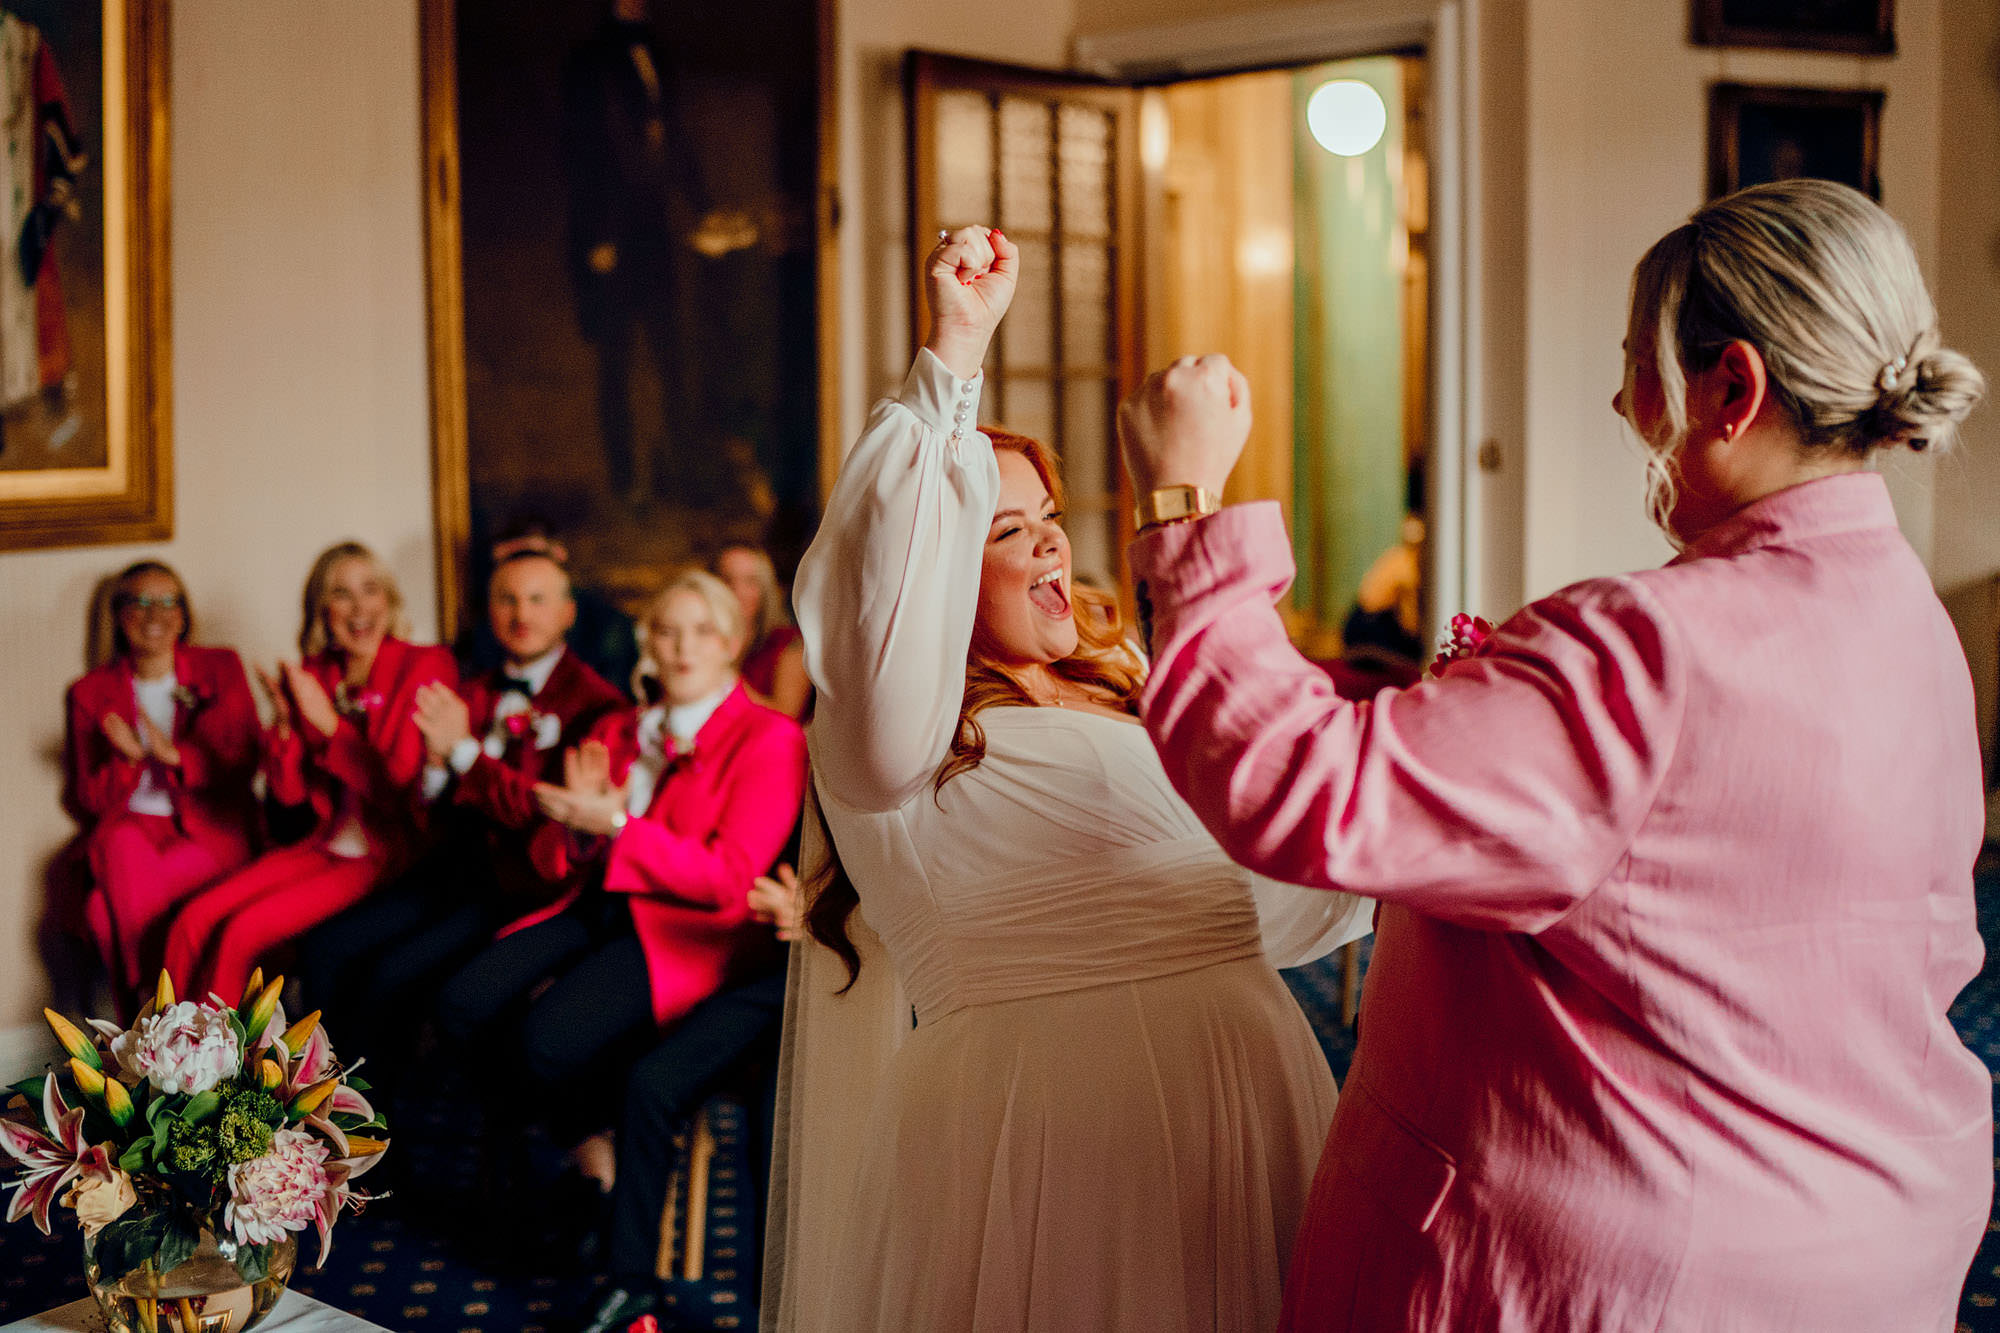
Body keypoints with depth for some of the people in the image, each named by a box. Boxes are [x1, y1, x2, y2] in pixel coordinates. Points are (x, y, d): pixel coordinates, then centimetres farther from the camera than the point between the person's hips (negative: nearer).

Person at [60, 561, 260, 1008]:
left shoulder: (221, 670, 8)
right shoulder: (91, 693, 11)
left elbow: (245, 762, -1)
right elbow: (85, 798, 7)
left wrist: (174, 754, -17)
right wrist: (127, 761, -14)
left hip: (209, 823, -2)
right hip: (132, 820, 2)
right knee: (124, 847, -35)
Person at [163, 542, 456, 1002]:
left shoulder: (425, 666, -8)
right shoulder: (312, 676, 8)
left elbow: (396, 781, -13)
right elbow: (290, 792, 8)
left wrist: (326, 722, -15)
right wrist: (285, 721, -9)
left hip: (390, 856, -6)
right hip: (325, 846, 6)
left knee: (243, 931, -21)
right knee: (194, 921, -14)